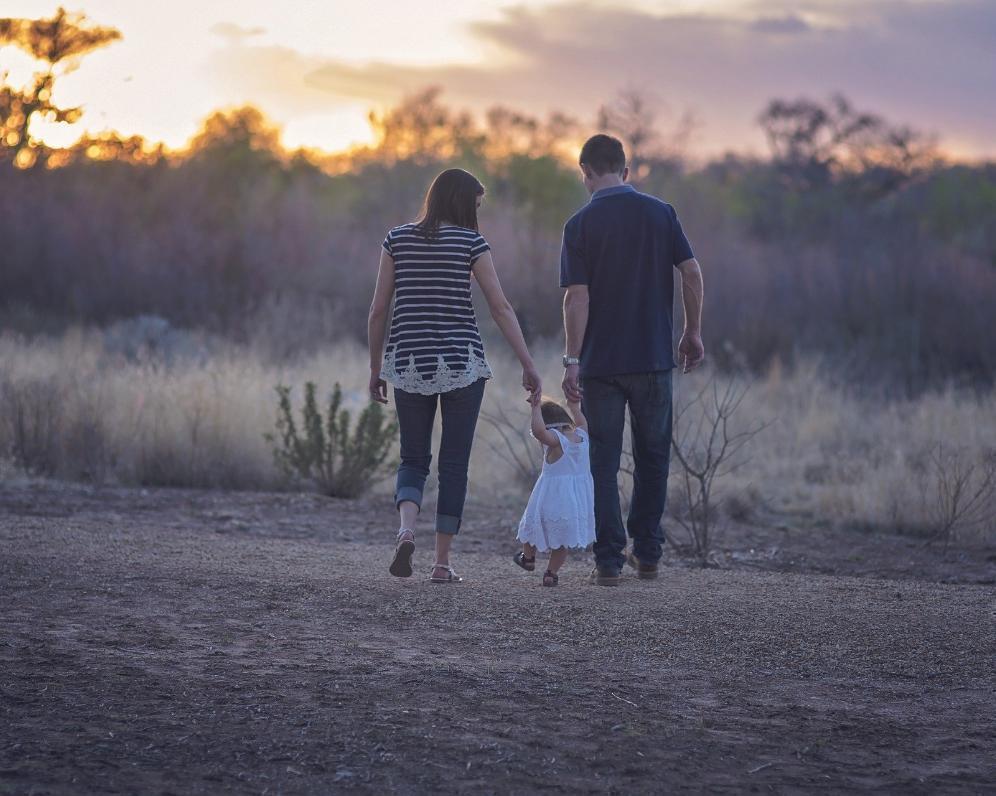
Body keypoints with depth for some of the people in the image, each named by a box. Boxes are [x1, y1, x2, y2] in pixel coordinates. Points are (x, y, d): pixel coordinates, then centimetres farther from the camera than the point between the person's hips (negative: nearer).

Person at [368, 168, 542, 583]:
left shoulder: (398, 238, 5)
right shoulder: (470, 242, -3)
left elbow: (378, 309, 4)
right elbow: (501, 307, -6)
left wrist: (375, 367, 13)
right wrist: (528, 365, -2)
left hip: (409, 363, 2)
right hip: (461, 362, -2)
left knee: (413, 459, 12)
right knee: (454, 463, 6)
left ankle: (406, 529, -16)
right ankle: (442, 562, 5)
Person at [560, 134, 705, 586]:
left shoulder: (581, 225, -5)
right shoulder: (660, 213, 2)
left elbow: (577, 297, -11)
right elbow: (692, 273, -2)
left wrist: (571, 360, -9)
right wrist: (693, 333, 9)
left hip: (600, 362, -2)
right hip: (654, 358, 2)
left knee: (603, 463, 4)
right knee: (652, 457, 15)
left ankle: (609, 561, 1)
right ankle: (647, 554, 17)